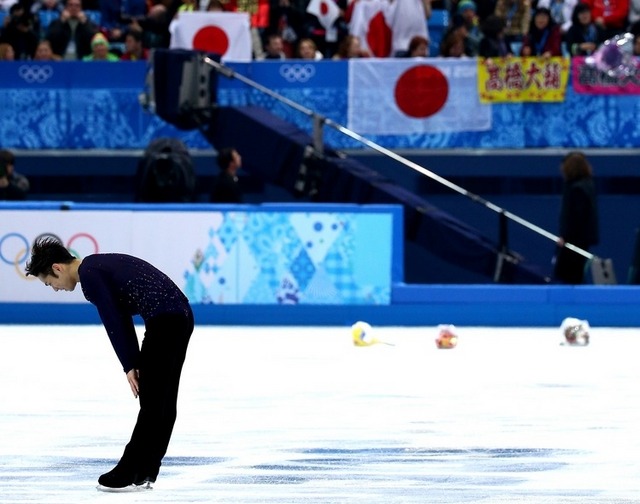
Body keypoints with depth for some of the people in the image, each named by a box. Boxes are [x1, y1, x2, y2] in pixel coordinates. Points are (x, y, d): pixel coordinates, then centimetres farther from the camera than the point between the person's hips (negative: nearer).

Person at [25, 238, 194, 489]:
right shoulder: (99, 266, 21)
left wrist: (130, 366, -5)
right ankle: (145, 471, 16)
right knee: (164, 400, 11)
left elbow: (113, 322, -11)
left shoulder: (89, 275, -8)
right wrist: (135, 364, 17)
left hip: (164, 320, -10)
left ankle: (130, 472, -1)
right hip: (181, 316, 10)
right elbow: (122, 318, 21)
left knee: (151, 400, -4)